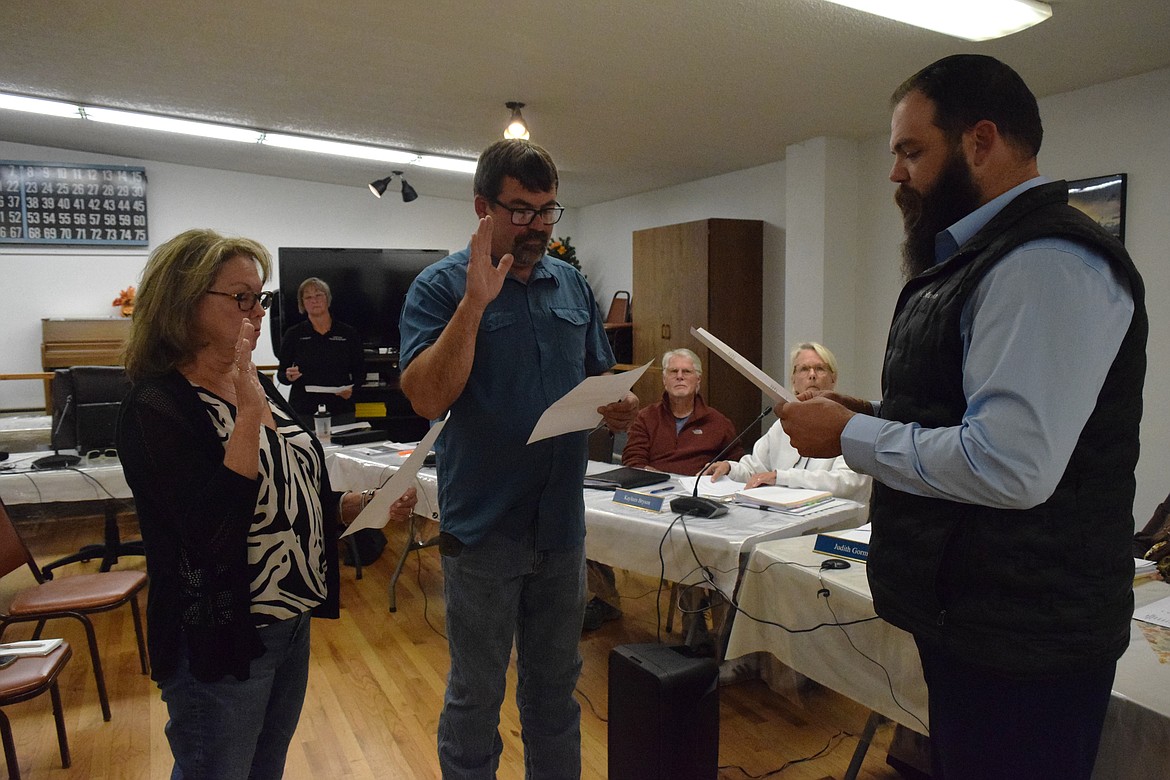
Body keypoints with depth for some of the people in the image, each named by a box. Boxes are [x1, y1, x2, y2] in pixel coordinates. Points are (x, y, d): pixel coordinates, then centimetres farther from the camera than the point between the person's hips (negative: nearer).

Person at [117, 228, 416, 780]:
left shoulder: (256, 386, 4)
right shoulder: (156, 408, -20)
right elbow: (213, 532, -29)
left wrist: (363, 505, -5)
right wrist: (248, 415, -31)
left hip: (290, 626, 8)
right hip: (219, 644, -7)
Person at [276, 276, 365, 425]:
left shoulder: (348, 333, 5)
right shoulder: (293, 334, 5)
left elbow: (359, 372, 9)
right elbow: (281, 372, 9)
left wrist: (352, 388, -9)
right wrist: (289, 376, -13)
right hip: (303, 411, 0)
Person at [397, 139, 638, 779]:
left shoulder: (573, 285, 7)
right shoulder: (442, 286, -8)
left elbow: (599, 376, 15)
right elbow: (427, 397, -20)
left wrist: (618, 406, -7)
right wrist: (476, 302, -26)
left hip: (562, 520, 5)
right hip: (483, 527, -4)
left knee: (555, 684, 22)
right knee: (476, 695, 13)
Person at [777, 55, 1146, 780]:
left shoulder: (1048, 262, -21)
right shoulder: (978, 258, 11)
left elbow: (1009, 465, -30)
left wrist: (850, 436, -18)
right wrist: (876, 415, 4)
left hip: (1020, 642, -9)